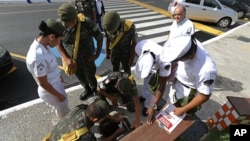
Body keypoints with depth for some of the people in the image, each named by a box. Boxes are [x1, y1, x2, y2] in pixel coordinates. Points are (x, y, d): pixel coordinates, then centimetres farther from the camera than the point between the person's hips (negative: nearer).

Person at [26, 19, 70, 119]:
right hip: (50, 91, -8)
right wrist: (58, 95, -12)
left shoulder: (43, 44, -9)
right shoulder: (38, 57, -36)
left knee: (64, 108, 31)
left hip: (56, 83, 8)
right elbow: (43, 83, -26)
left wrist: (58, 76, 21)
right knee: (64, 113, 17)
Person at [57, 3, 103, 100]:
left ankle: (95, 90, 48)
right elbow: (58, 44, -6)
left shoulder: (87, 23, -25)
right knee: (80, 77, 23)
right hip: (72, 59, 3)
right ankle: (87, 89, 53)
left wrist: (97, 54, -12)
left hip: (87, 58, -3)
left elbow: (100, 37, -13)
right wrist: (66, 59, -17)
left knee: (90, 77, 15)